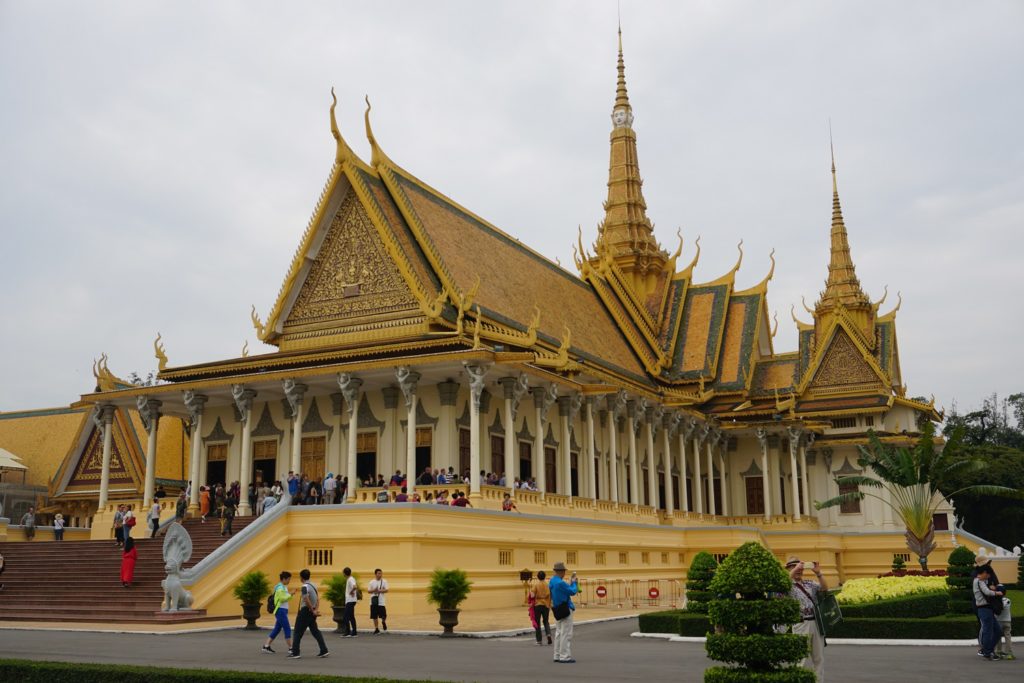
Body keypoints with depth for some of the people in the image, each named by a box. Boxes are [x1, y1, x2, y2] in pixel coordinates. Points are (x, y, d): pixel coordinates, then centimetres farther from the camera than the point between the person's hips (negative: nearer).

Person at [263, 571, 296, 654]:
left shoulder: (283, 587, 17)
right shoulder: (280, 587, -13)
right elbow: (282, 599, -20)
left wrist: (290, 594, 4)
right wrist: (290, 594, -14)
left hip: (283, 610, 10)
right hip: (281, 610, -10)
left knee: (277, 629, 10)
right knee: (287, 629, -6)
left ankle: (266, 646, 11)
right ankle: (290, 648, -2)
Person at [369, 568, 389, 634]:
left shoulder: (384, 581, 1)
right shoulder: (372, 582, 6)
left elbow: (386, 590, -6)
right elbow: (369, 591, 5)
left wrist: (379, 591, -20)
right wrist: (374, 590, -15)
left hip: (381, 601, -2)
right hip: (374, 601, 2)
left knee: (383, 615, -3)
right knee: (374, 616, 3)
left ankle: (383, 622, 30)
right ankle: (376, 629, 14)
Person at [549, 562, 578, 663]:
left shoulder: (552, 581, 8)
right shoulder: (560, 583, -22)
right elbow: (573, 591, -14)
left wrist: (571, 582, 12)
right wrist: (574, 582, 1)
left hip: (558, 610, 10)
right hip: (565, 610, -10)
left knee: (559, 632, 14)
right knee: (566, 634, -5)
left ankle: (557, 656, 19)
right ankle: (565, 656, -4)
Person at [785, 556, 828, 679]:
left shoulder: (809, 584, 15)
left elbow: (825, 589, 3)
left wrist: (818, 573, -9)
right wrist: (795, 569, -26)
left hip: (816, 623, 5)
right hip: (801, 625, -5)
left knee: (819, 658, 9)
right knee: (803, 659, -2)